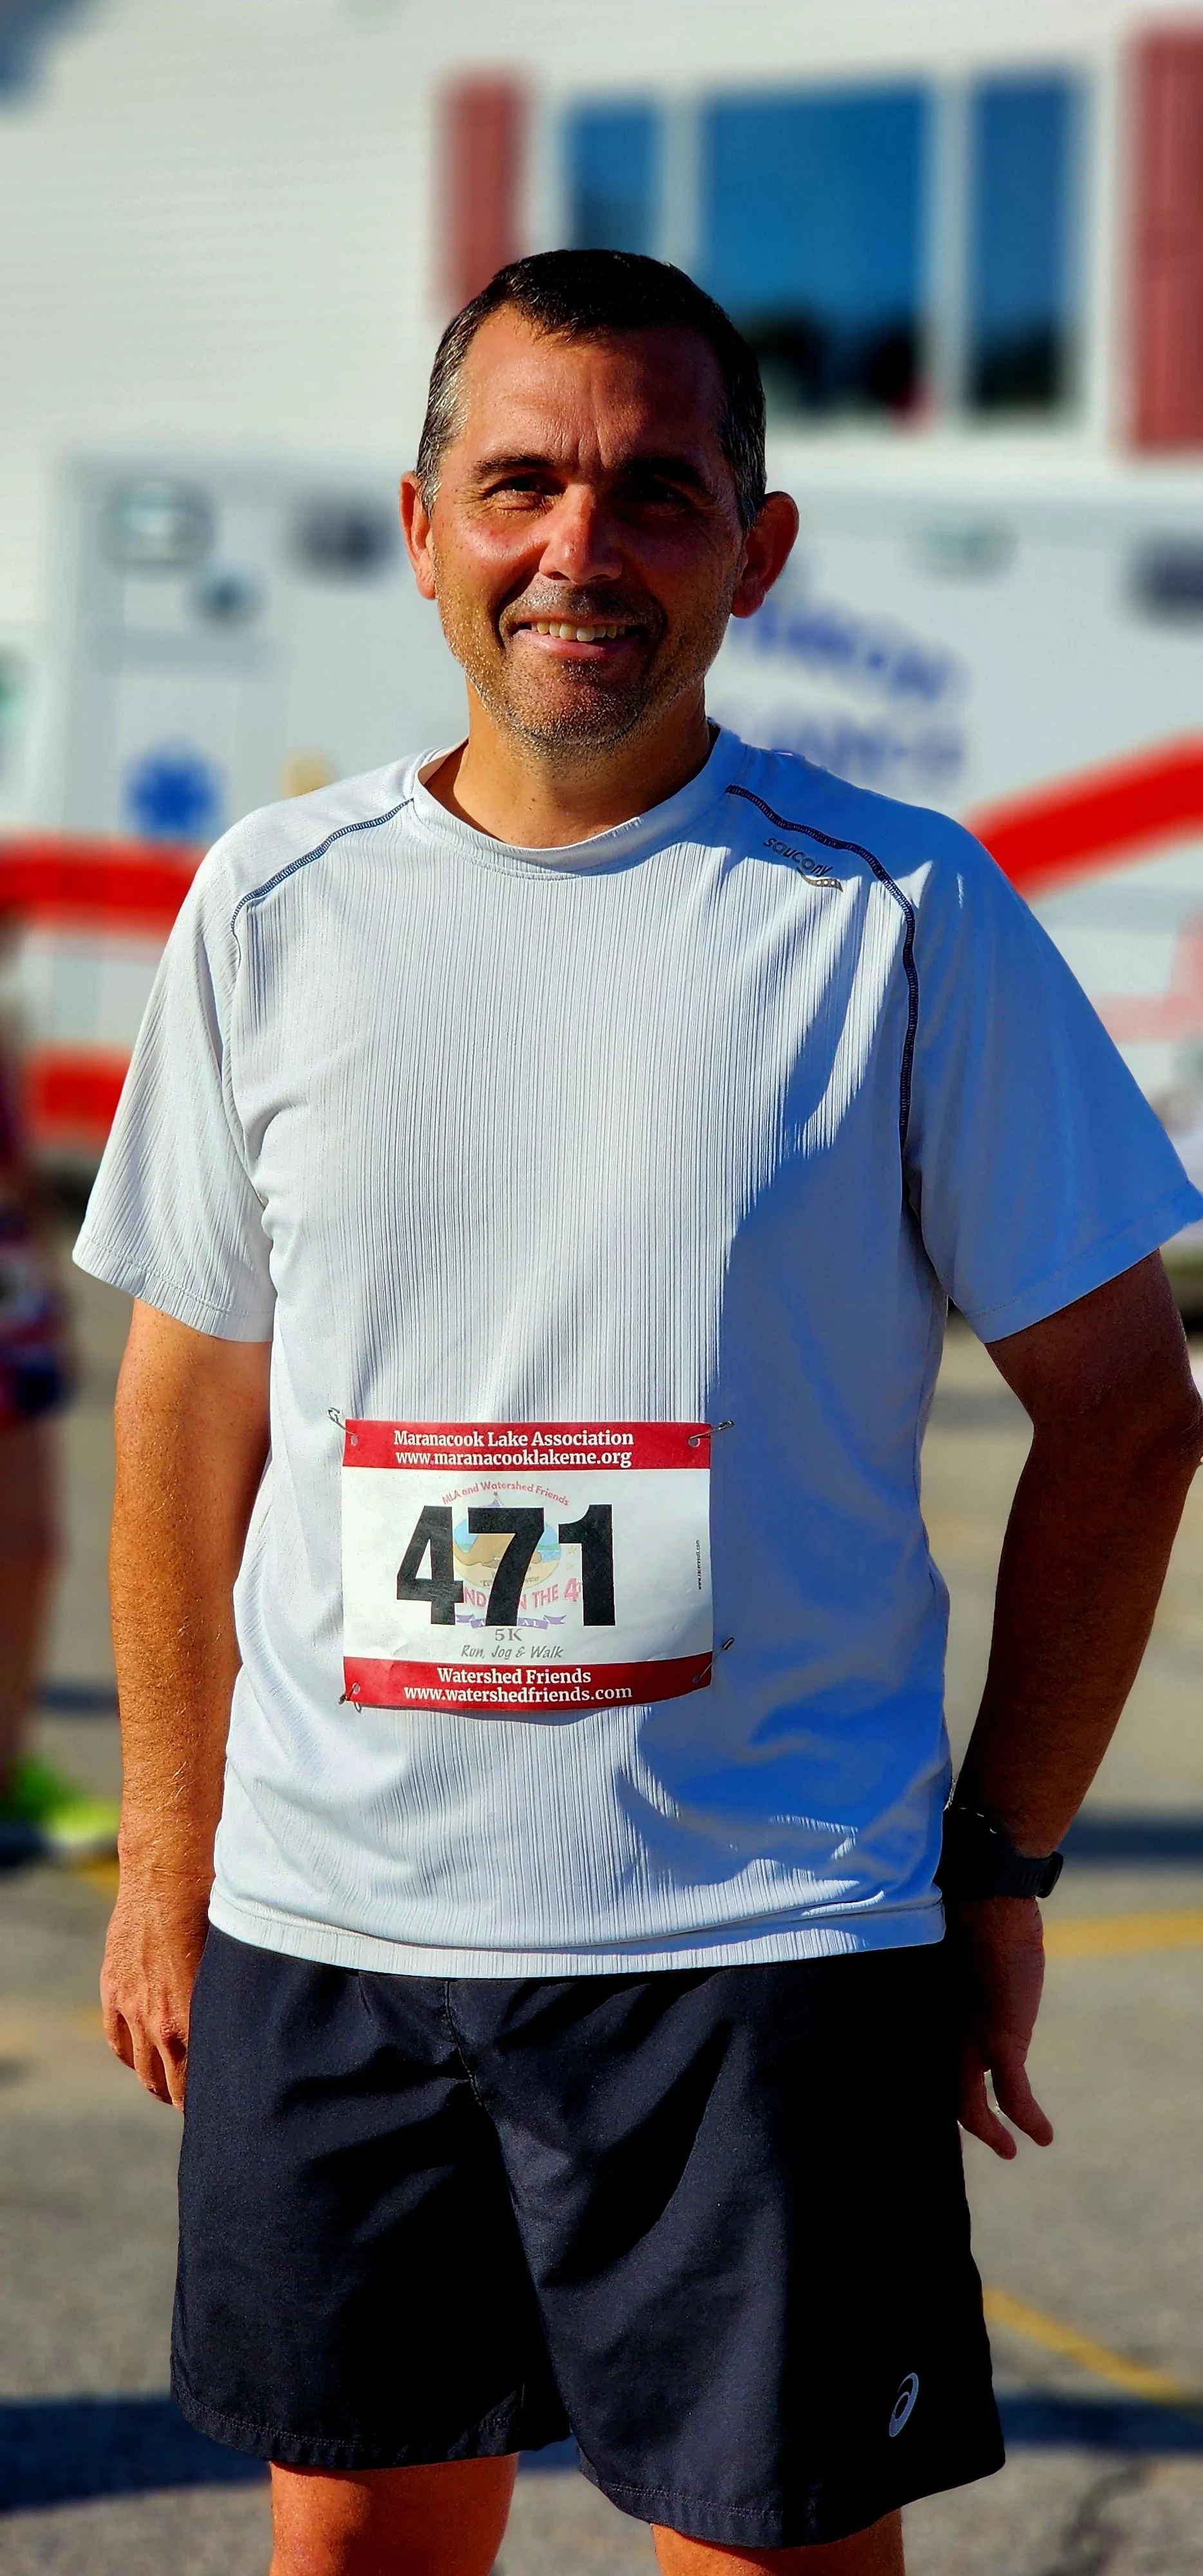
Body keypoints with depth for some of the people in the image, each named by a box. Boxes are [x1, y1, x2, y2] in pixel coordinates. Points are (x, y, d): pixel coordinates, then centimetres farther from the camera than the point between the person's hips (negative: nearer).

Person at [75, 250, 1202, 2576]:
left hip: (762, 1929, -3)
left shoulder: (902, 919, -4)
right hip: (325, 1920, 3)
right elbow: (194, 1398, 13)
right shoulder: (277, 906, 5)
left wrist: (1000, 1860, -1)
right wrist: (169, 1846, 11)